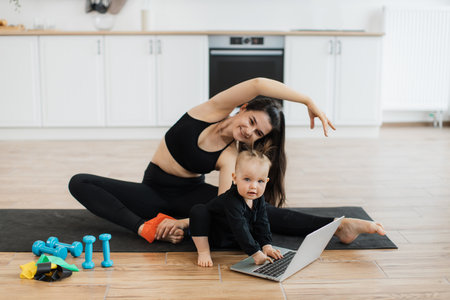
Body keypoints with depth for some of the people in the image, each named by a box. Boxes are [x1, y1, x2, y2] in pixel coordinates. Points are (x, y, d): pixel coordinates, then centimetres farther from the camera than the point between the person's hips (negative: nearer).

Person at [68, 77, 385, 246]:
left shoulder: (231, 157, -14)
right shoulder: (214, 110, -16)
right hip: (153, 191, 2)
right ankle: (143, 227, -41)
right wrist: (309, 101, -32)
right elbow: (258, 85, -32)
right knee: (79, 183, -19)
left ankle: (338, 226, -37)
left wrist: (183, 222, -42)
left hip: (190, 194, -1)